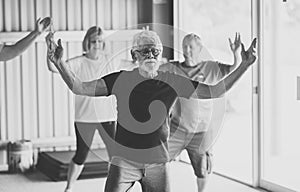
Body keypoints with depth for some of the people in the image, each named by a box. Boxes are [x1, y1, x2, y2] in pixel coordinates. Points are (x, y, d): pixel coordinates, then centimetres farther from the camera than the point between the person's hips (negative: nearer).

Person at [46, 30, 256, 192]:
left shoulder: (172, 82, -1)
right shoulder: (121, 80, -3)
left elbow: (214, 91, 1)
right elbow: (79, 88, -6)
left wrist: (243, 66, -5)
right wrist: (60, 64, -21)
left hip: (158, 161, 2)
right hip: (124, 159, -1)